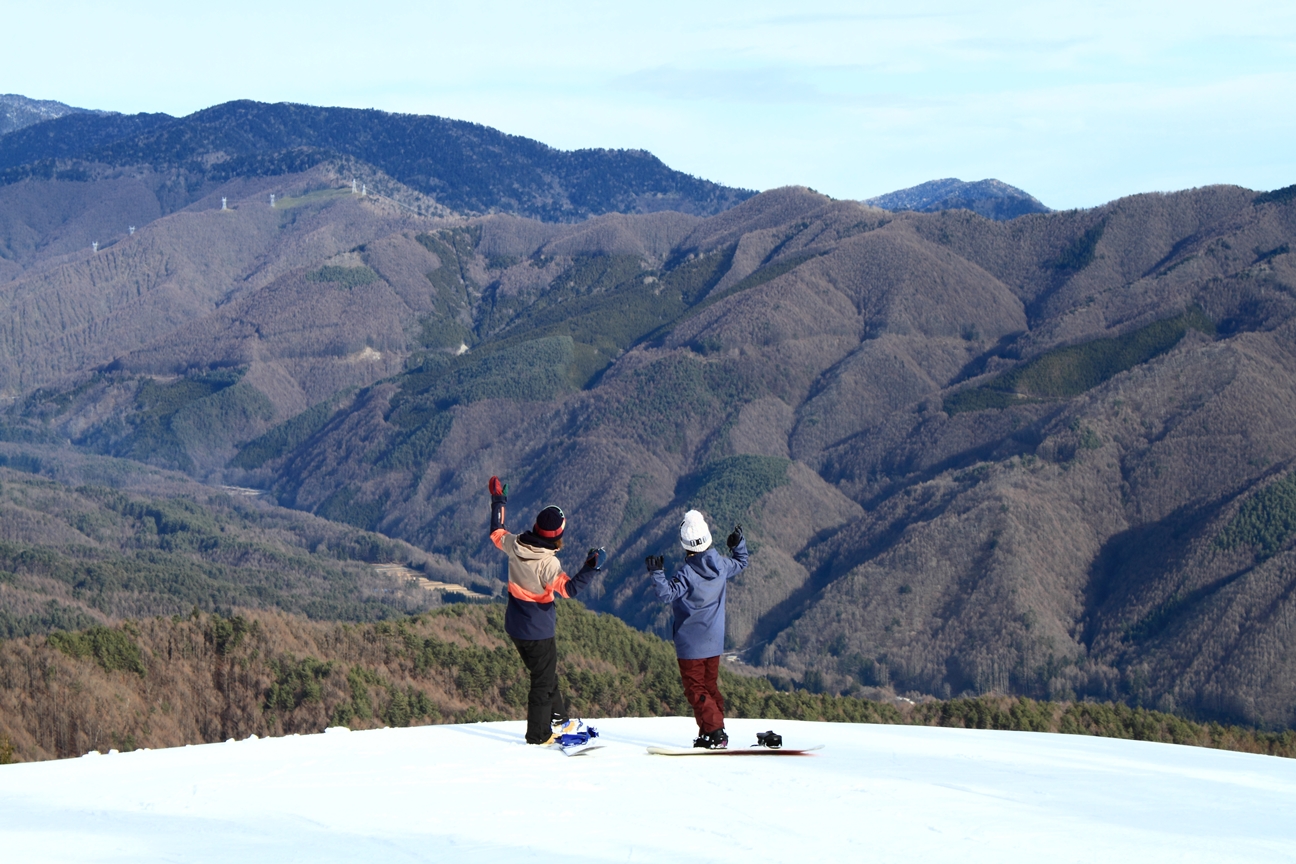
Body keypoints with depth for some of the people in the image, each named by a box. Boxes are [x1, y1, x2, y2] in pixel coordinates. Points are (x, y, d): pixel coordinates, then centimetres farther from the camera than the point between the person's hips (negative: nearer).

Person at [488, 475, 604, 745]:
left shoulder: (515, 545, -10)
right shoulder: (547, 562, -29)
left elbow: (496, 533, 10)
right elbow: (568, 588, -33)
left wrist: (497, 502, 22)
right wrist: (591, 568, -35)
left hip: (515, 626, 8)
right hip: (538, 631, -8)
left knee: (544, 673, 24)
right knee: (543, 681, 8)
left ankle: (557, 719, 37)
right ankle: (538, 735, 15)